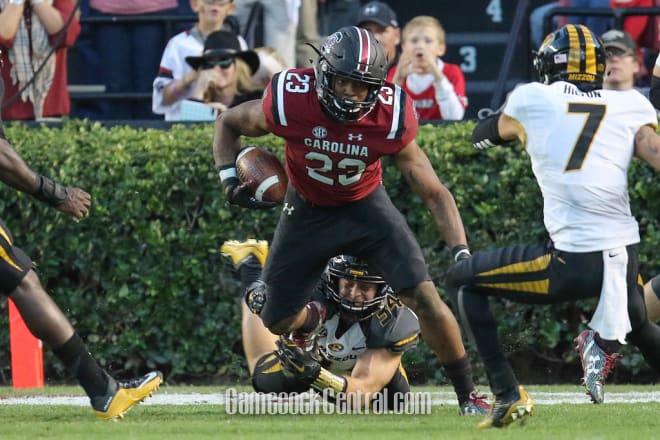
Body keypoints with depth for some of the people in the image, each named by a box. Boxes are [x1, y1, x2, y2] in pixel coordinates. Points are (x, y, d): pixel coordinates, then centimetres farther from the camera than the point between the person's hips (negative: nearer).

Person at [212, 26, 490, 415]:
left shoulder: (389, 119, -27)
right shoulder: (290, 103, -29)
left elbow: (434, 193, -19)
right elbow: (228, 124, -6)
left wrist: (461, 251, -30)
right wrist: (230, 180, -19)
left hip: (366, 206, -1)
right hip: (308, 211, 1)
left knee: (424, 297, -17)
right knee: (278, 321, 4)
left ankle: (467, 396, -2)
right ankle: (308, 319, 45)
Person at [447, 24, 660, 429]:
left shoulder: (533, 101, 6)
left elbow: (483, 136, 24)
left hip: (570, 261, -4)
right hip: (626, 257, 4)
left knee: (463, 281, 17)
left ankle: (507, 395, 5)